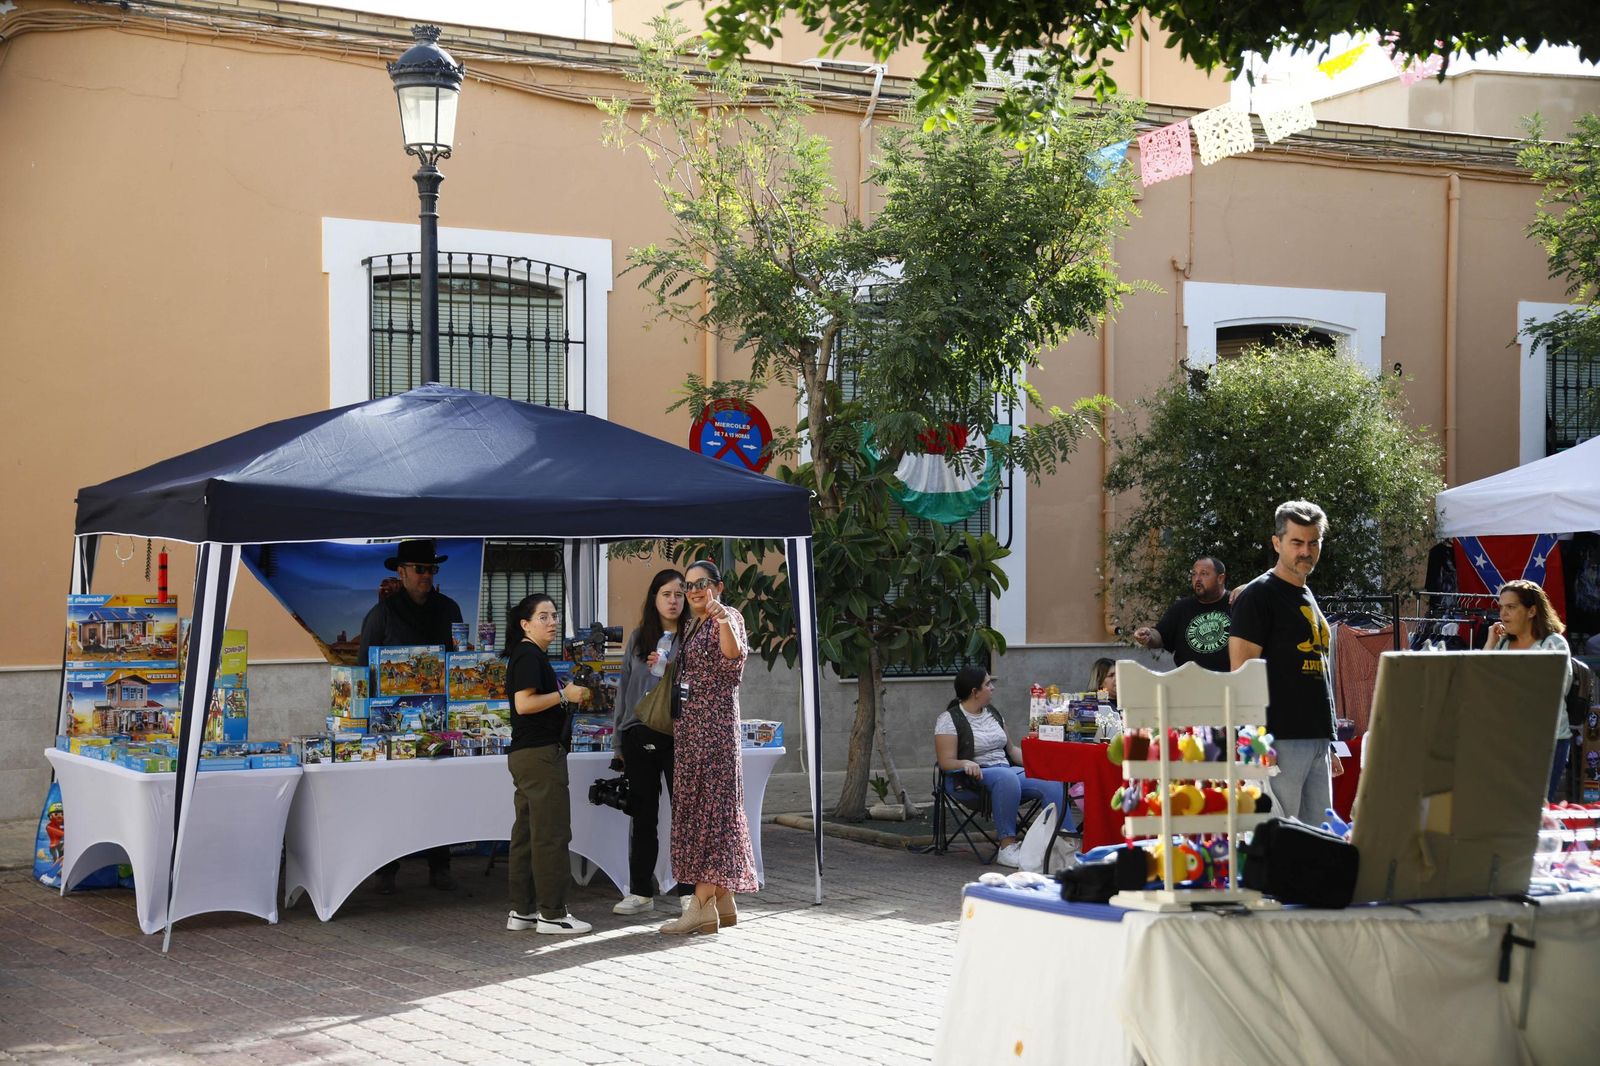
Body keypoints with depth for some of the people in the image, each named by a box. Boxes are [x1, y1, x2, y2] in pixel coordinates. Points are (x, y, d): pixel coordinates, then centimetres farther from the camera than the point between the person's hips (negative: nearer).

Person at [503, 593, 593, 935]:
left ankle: (521, 912, 12)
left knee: (526, 835, 10)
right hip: (540, 753, -11)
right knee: (552, 833, -8)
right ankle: (552, 913, -6)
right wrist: (565, 694, -16)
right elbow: (524, 703, -21)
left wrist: (573, 696, 13)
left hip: (524, 754, 11)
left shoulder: (526, 656, 20)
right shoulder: (529, 656, -11)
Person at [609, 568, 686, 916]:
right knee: (642, 815, 8)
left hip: (677, 736, -3)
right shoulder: (638, 639, 12)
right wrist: (620, 741, 11)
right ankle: (640, 892, 15)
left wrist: (669, 669, -14)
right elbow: (625, 688, 14)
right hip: (639, 736, 3)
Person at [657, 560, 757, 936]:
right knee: (695, 803, 9)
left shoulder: (727, 618, -7)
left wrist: (724, 621, -45)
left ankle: (701, 904, -14)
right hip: (689, 725, 9)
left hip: (714, 721, -9)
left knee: (711, 801, -11)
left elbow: (733, 654, -28)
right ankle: (723, 901, 13)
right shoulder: (691, 626, 18)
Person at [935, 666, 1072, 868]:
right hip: (974, 777, -7)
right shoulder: (949, 720, -3)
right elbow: (946, 762, -9)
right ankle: (1007, 847, -39)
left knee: (1052, 783, -20)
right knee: (1007, 777, -40)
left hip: (1007, 771, 7)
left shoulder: (993, 713, 18)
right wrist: (966, 764, -31)